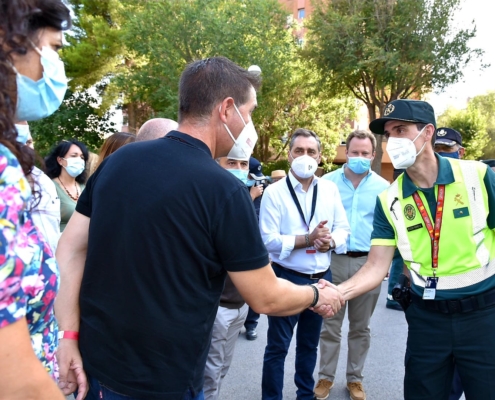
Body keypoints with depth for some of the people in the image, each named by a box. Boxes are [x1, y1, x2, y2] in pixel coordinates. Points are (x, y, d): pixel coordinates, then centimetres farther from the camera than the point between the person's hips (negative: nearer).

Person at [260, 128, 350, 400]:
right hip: (286, 278, -4)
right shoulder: (274, 192, -10)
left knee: (309, 344, 21)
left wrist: (330, 241, -17)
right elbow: (268, 240, -16)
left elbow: (343, 228, 4)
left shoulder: (330, 189, 4)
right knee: (277, 347, 6)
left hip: (321, 278, 5)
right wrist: (308, 239, -24)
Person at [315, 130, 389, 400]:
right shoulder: (327, 182, 1)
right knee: (330, 324, 7)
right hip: (333, 260, -1)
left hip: (368, 262, 1)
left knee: (360, 327, 14)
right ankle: (326, 377, 24)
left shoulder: (383, 187, 4)